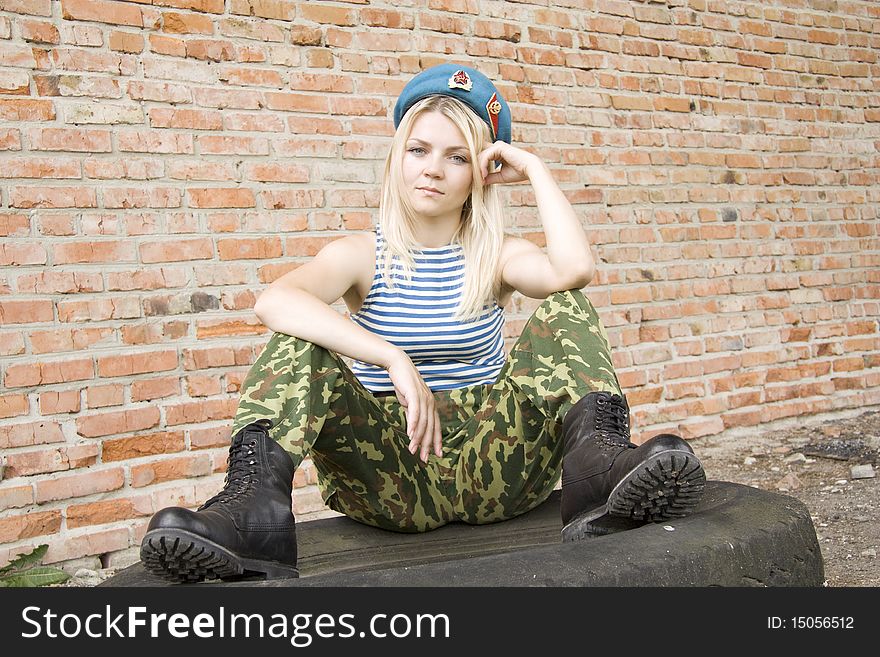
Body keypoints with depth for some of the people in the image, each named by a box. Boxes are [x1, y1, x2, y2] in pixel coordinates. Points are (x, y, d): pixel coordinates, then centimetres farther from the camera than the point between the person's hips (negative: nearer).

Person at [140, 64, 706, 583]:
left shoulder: (499, 257, 7)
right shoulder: (362, 256, 4)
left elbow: (577, 269, -20)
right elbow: (274, 301, -21)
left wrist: (534, 170, -6)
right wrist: (395, 360, -34)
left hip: (492, 468, 1)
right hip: (389, 471, 0)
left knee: (565, 305, -15)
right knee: (298, 344, -20)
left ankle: (597, 459, -41)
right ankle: (257, 501, -44)